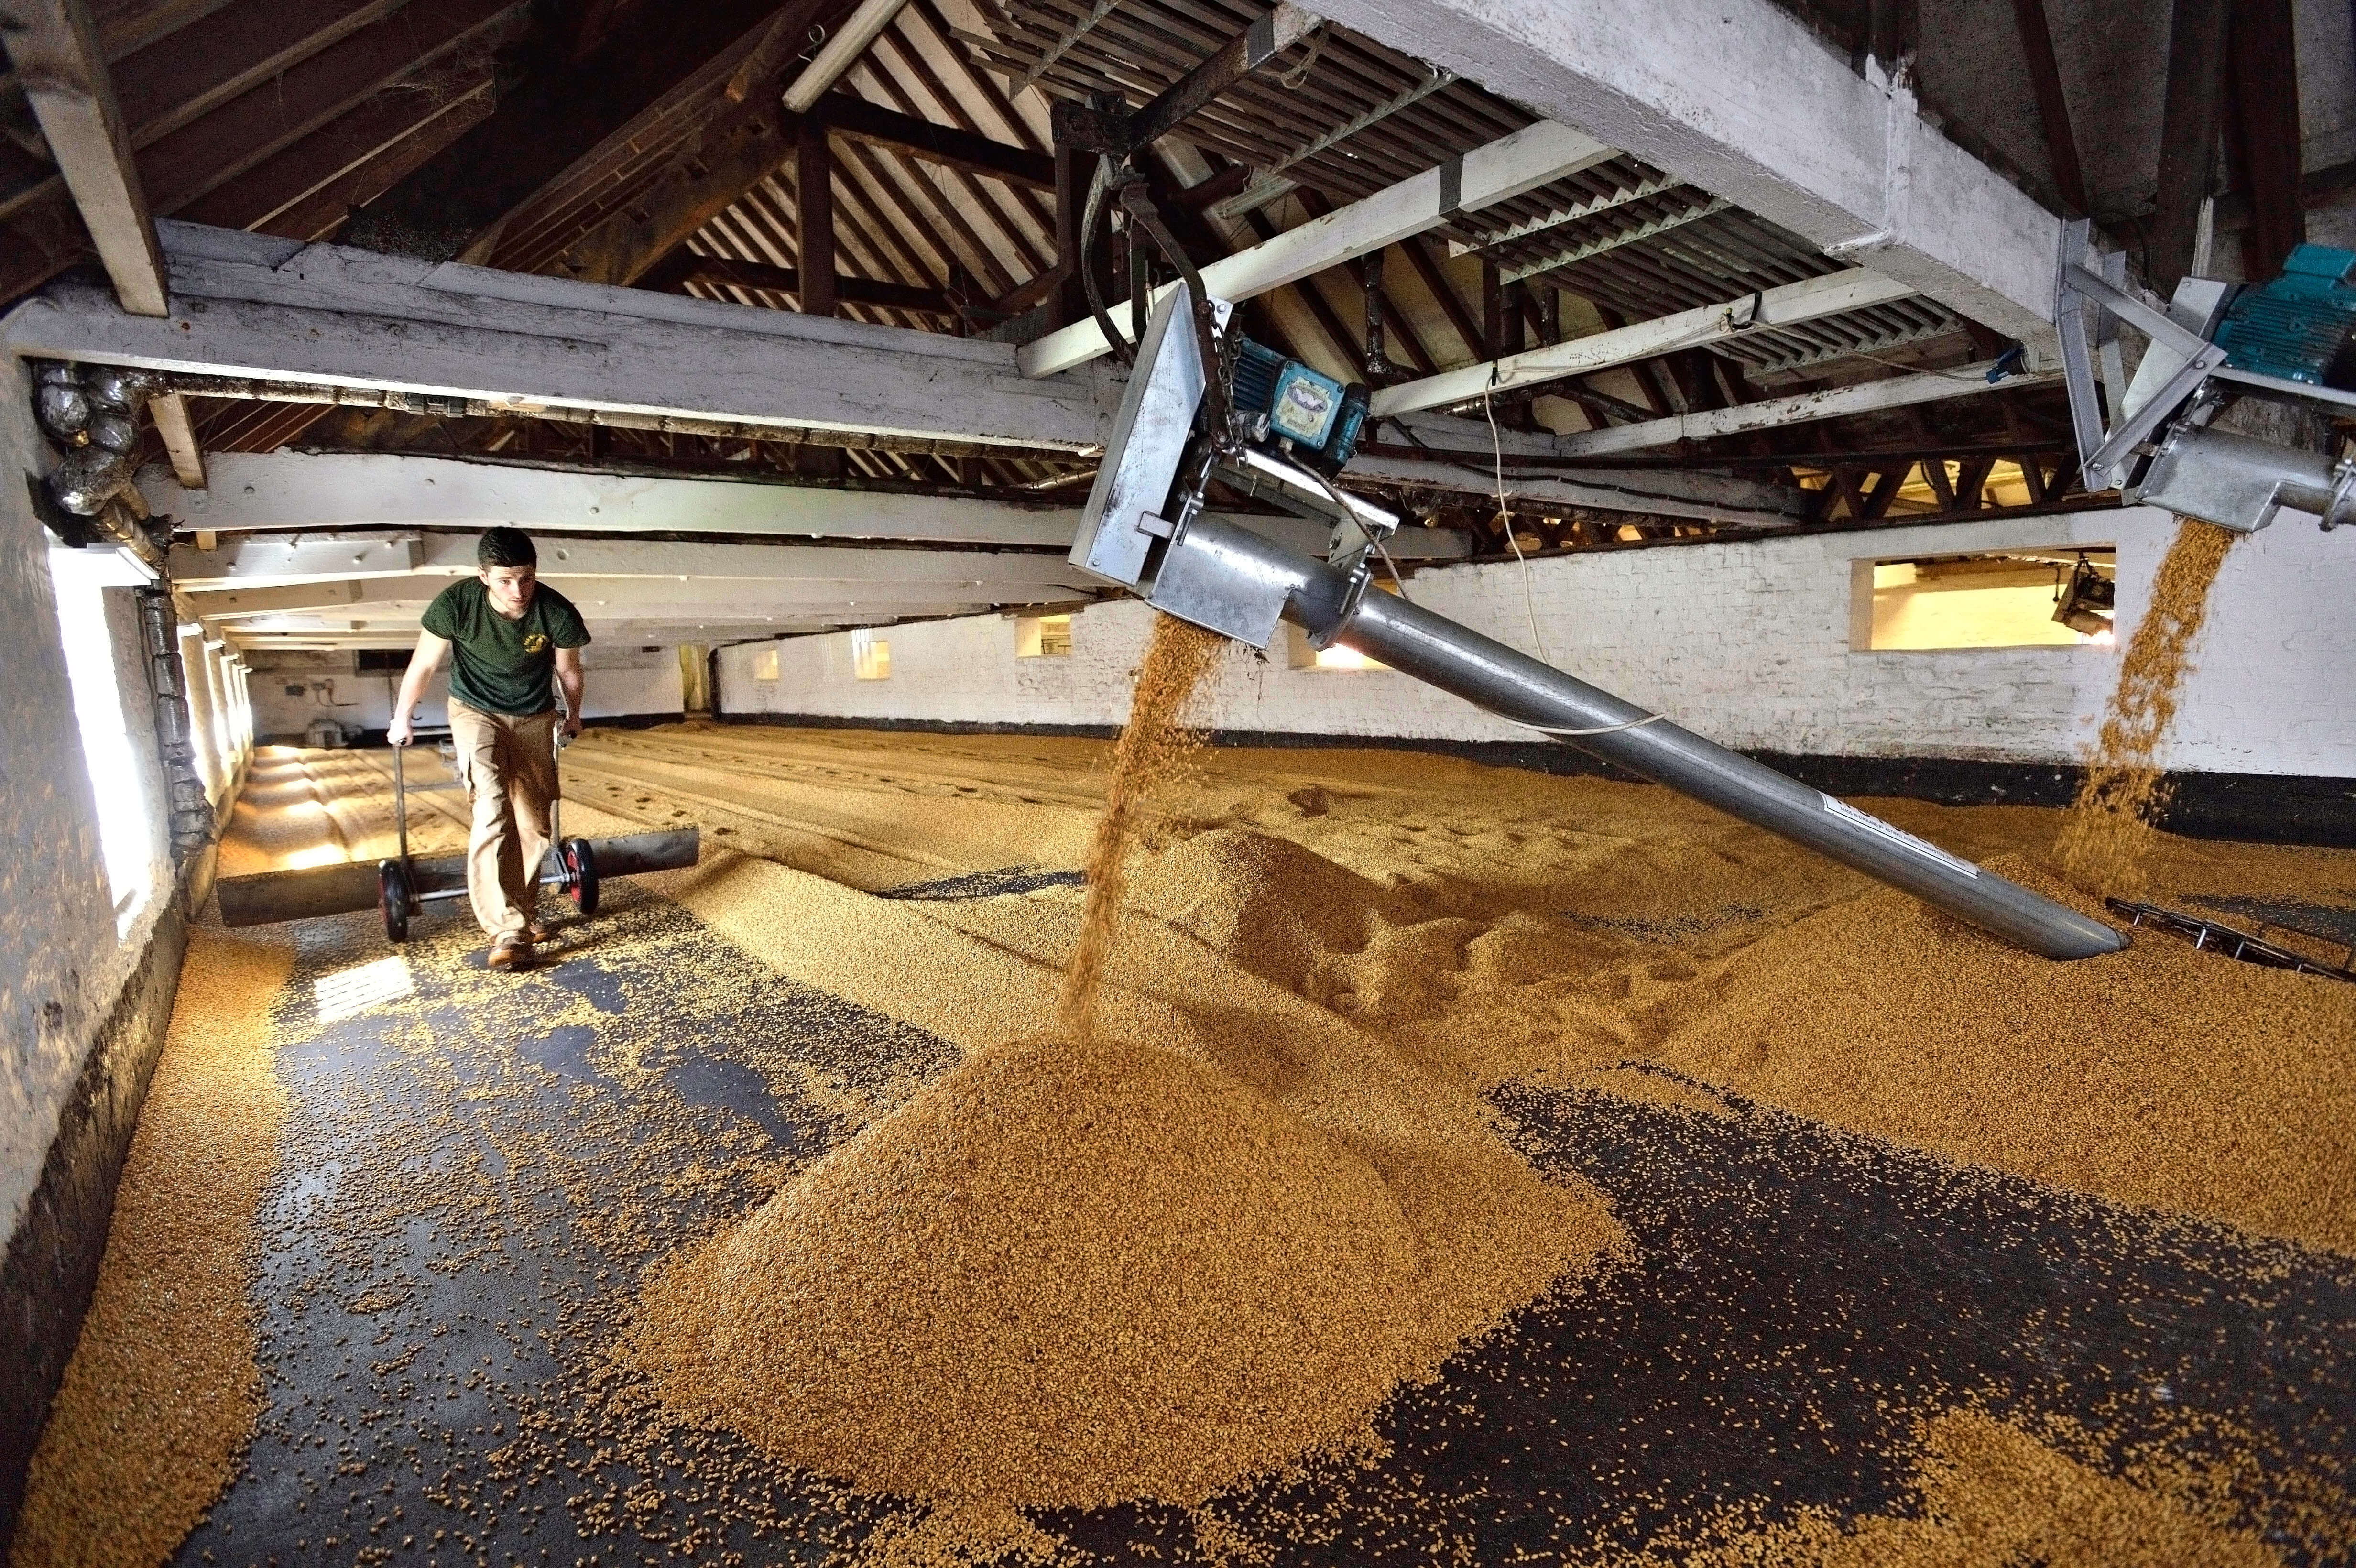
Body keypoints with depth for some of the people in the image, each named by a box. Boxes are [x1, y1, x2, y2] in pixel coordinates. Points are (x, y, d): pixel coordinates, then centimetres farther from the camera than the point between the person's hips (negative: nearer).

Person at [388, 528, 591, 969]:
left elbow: (568, 671, -2)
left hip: (534, 717, 2)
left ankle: (522, 913, 24)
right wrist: (402, 719, 5)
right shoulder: (456, 602, -25)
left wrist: (573, 715, 14)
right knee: (493, 810, -21)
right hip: (476, 712, -2)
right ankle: (508, 930, -22)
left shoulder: (557, 612, -23)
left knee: (533, 824, 3)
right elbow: (423, 666, -8)